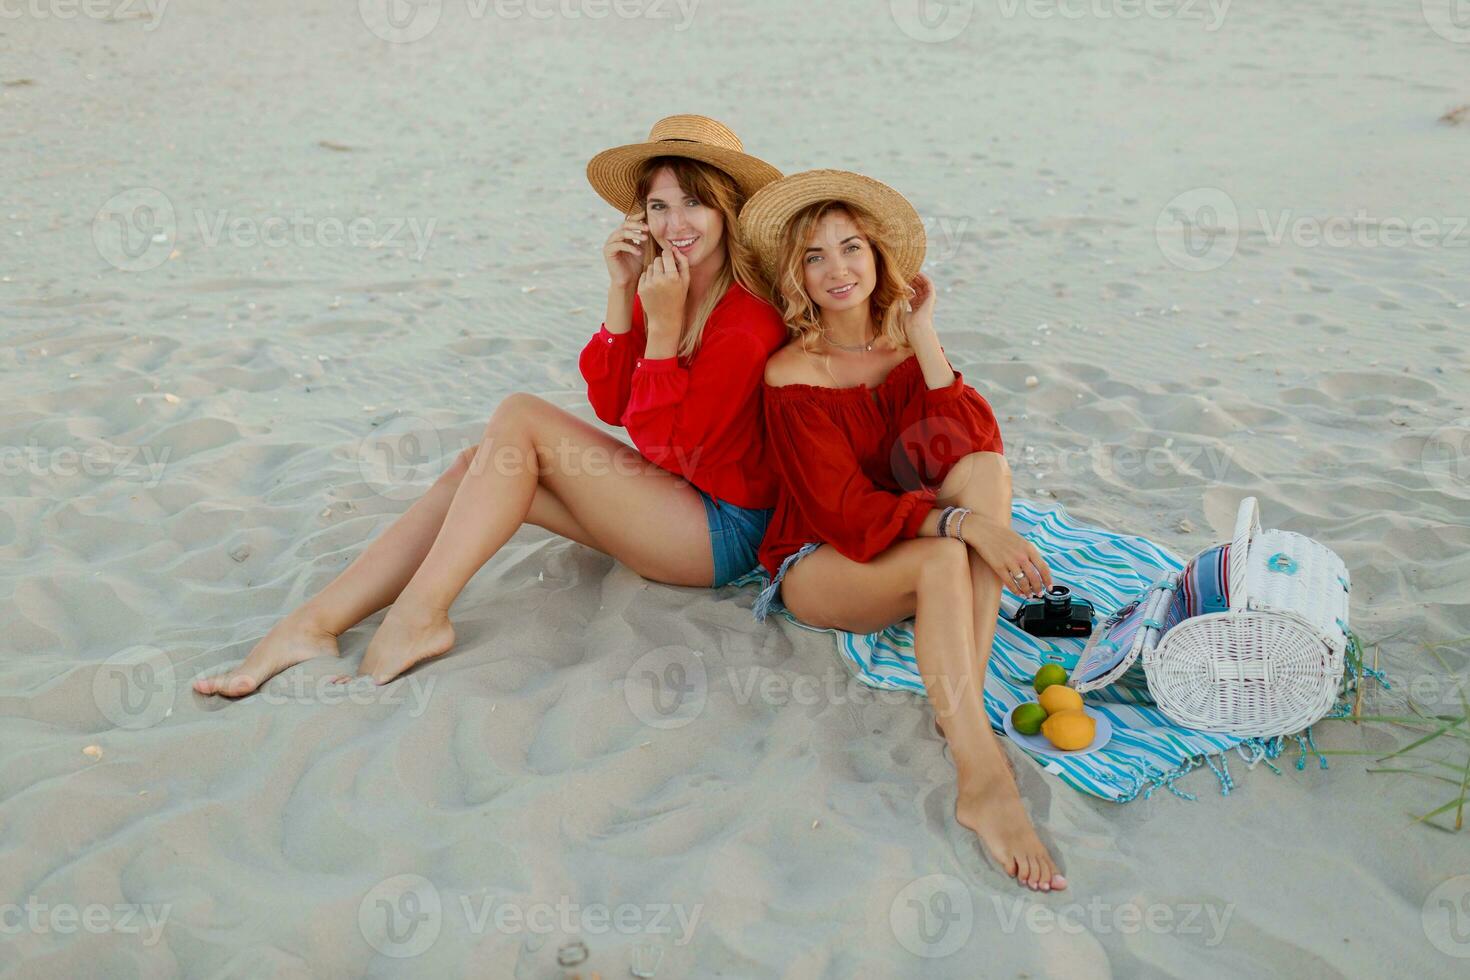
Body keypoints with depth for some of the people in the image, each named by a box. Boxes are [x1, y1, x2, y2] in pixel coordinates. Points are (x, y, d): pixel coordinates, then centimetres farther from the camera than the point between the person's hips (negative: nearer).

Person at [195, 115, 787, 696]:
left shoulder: (750, 315, -19)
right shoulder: (660, 285, 6)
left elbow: (669, 446, -20)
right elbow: (611, 406, 2)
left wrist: (663, 324, -24)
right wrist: (621, 293, -8)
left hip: (726, 531, -8)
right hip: (670, 501, 8)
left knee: (520, 417, -20)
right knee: (475, 467, -8)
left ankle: (418, 617, -19)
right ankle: (311, 627, -13)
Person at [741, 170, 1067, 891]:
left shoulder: (905, 351, 6)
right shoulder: (792, 373, -10)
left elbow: (967, 448, -12)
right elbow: (847, 509, -20)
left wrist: (923, 335, -14)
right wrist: (963, 522, -33)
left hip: (903, 546, 5)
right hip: (817, 563, -5)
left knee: (988, 468, -23)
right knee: (944, 561, -35)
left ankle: (962, 703, -32)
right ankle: (982, 779, -43)